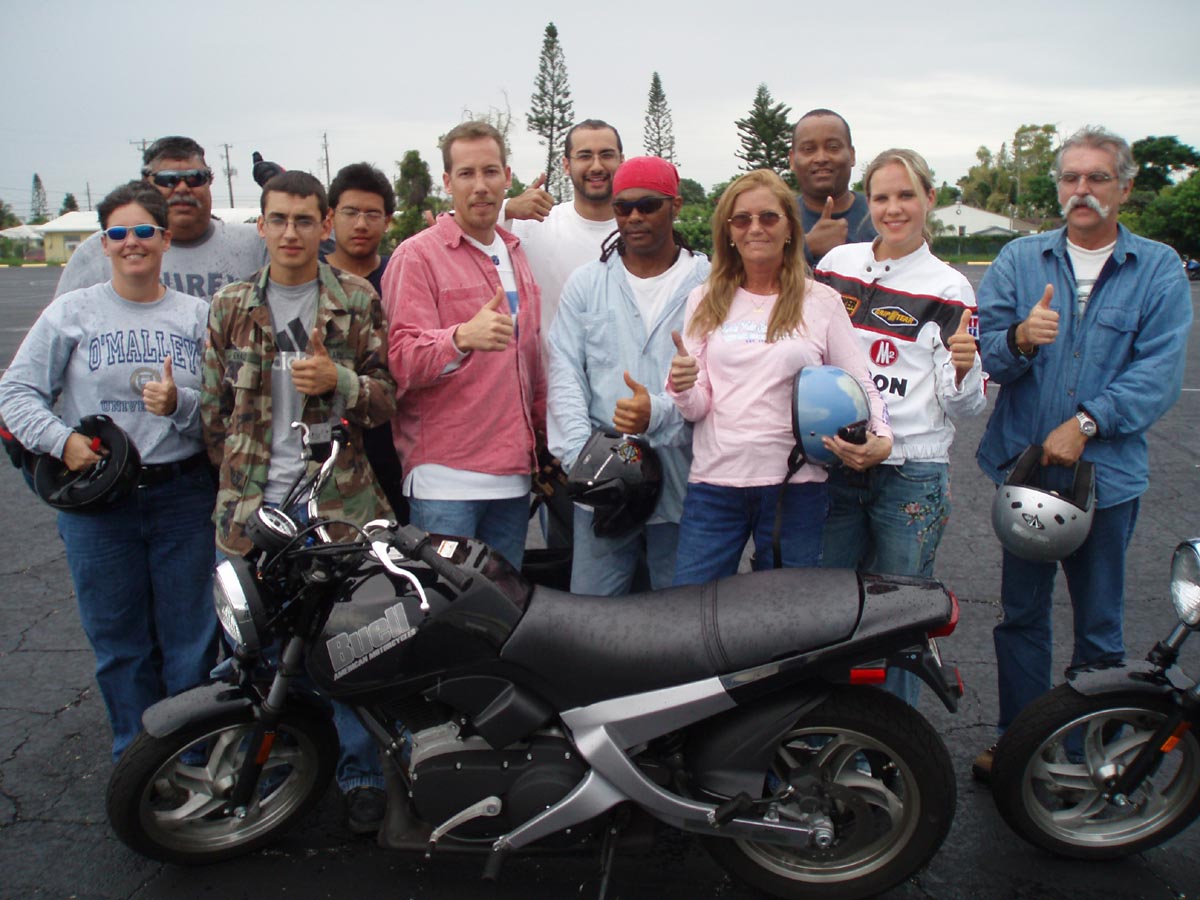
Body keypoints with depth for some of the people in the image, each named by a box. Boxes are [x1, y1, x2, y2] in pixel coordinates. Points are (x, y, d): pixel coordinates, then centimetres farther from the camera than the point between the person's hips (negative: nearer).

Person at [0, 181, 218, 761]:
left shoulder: (197, 315, 6)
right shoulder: (72, 311, 4)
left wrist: (179, 404, -17)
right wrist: (63, 440, -11)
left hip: (183, 494, 0)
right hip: (96, 498, 0)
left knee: (191, 644, 6)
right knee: (119, 644, 9)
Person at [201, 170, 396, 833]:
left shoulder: (358, 302, 3)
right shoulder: (230, 307, 9)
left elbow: (390, 396, 2)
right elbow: (214, 408, 14)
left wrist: (338, 380, -16)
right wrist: (238, 480, 10)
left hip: (340, 503, -2)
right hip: (252, 504, 2)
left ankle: (361, 776, 22)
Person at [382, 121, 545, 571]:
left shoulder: (514, 254, 17)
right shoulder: (417, 255, -5)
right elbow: (402, 358, -17)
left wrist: (545, 436, 18)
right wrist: (463, 337, -36)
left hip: (512, 473, 6)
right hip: (445, 477, -6)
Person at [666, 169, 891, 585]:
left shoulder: (822, 301, 4)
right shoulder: (704, 301, 9)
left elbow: (860, 385, 5)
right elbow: (698, 407, 5)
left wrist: (881, 438, -14)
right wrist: (681, 388, -17)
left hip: (795, 485, -1)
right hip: (713, 481, 1)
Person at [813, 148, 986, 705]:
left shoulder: (948, 289, 1)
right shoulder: (835, 264, 8)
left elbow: (965, 407, 1)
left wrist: (964, 367, -21)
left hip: (912, 474, -2)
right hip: (833, 466, 3)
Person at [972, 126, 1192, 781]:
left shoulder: (1159, 270, 2)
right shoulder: (1019, 260, 6)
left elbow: (1159, 372, -9)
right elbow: (982, 353, -4)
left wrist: (1085, 422, -19)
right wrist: (1018, 339, -25)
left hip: (1108, 473, -1)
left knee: (1099, 626, 10)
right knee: (1021, 615, 11)